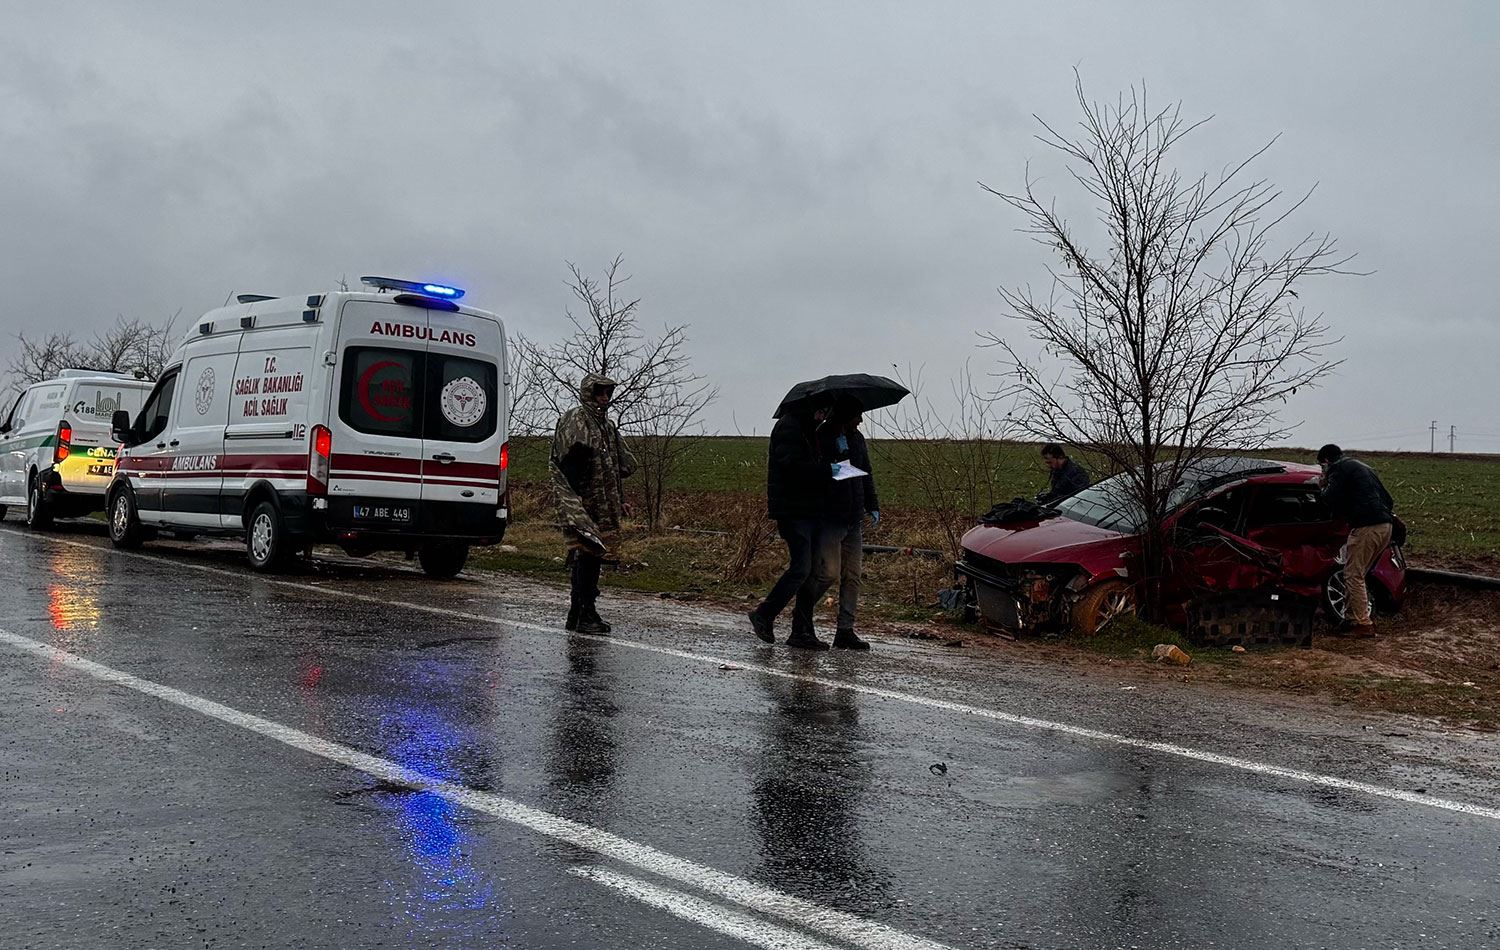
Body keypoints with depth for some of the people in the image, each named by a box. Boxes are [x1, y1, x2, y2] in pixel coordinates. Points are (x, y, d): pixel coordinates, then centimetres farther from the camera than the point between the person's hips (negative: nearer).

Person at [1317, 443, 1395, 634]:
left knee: (1353, 575, -5)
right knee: (1357, 574, 17)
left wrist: (1324, 487, 9)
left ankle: (1363, 624, -8)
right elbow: (1387, 499, 30)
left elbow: (1331, 499, -10)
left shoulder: (1339, 469, 0)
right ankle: (1352, 618, 19)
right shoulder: (1362, 467, 28)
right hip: (1385, 525, 9)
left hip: (1366, 527, -9)